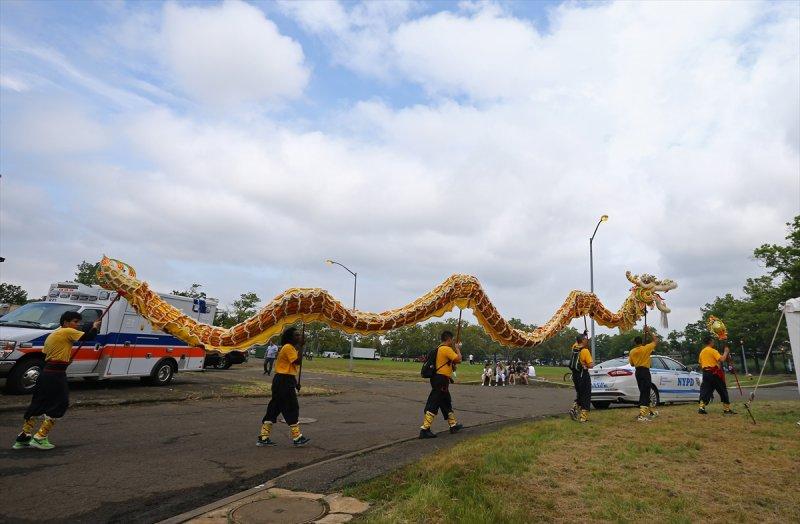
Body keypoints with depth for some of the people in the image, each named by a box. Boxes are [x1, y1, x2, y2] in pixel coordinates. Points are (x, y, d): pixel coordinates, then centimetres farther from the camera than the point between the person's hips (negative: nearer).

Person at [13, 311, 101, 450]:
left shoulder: (52, 335, 18)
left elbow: (44, 356, 20)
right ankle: (40, 438, -1)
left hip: (46, 372, 9)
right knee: (60, 405, -1)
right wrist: (95, 327, 2)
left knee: (38, 404, 16)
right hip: (57, 375, -9)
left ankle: (23, 438, 23)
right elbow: (89, 337, -17)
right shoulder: (68, 332, -10)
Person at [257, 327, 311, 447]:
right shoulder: (288, 347, -14)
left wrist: (295, 382, 22)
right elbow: (298, 361, -24)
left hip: (282, 381, 10)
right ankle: (297, 438, 4)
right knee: (292, 409, -3)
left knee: (274, 408, 11)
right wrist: (300, 346, -18)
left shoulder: (291, 347, 17)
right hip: (284, 382, -10)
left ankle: (263, 438, 15)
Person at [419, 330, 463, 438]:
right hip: (441, 380, -11)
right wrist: (457, 349, -3)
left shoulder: (439, 348, 15)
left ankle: (453, 425, 34)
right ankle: (425, 429, -10)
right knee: (433, 404, -10)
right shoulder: (446, 349, -15)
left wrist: (455, 350, 16)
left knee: (447, 403, 21)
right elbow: (458, 359, -19)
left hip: (441, 381, 11)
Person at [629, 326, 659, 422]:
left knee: (644, 392, 18)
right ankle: (641, 415, -16)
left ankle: (651, 411, 33)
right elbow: (656, 340, 3)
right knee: (645, 393, -8)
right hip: (645, 371, -6)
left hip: (638, 372, 6)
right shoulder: (646, 348, -9)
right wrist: (649, 332, 8)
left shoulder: (632, 351, 4)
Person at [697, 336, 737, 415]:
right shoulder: (713, 351, -9)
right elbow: (721, 359, -19)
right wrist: (726, 352, -6)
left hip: (705, 372, 6)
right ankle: (726, 409, 12)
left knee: (706, 390, 4)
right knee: (722, 390, 7)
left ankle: (701, 407, -7)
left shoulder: (702, 352, 12)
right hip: (714, 373, -6)